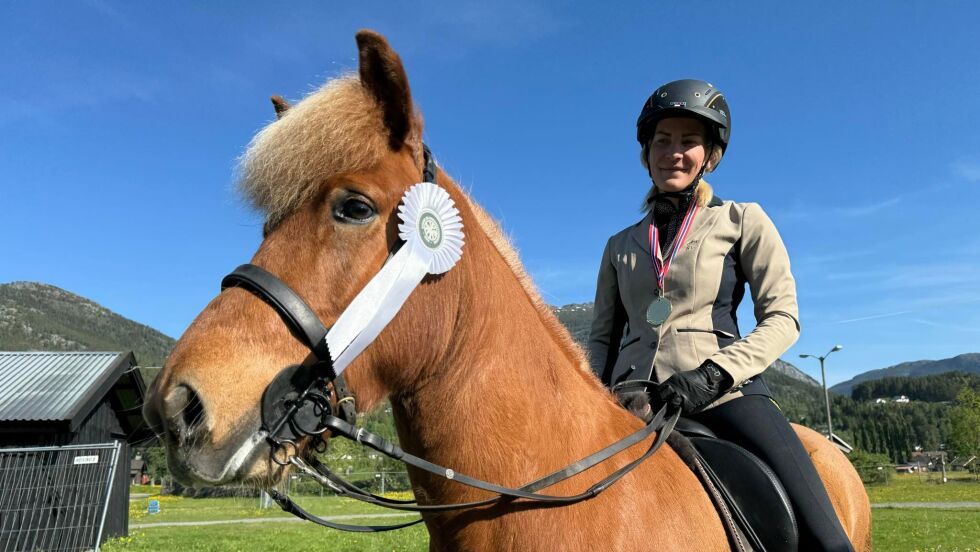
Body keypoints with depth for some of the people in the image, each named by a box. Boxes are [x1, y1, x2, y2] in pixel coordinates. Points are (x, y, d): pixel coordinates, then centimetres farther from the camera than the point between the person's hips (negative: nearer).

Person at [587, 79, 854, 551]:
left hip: (723, 393, -2)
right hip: (634, 401, 3)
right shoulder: (621, 245, 16)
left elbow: (783, 317, 0)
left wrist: (714, 374, -15)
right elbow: (602, 336, 18)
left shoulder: (742, 221, 9)